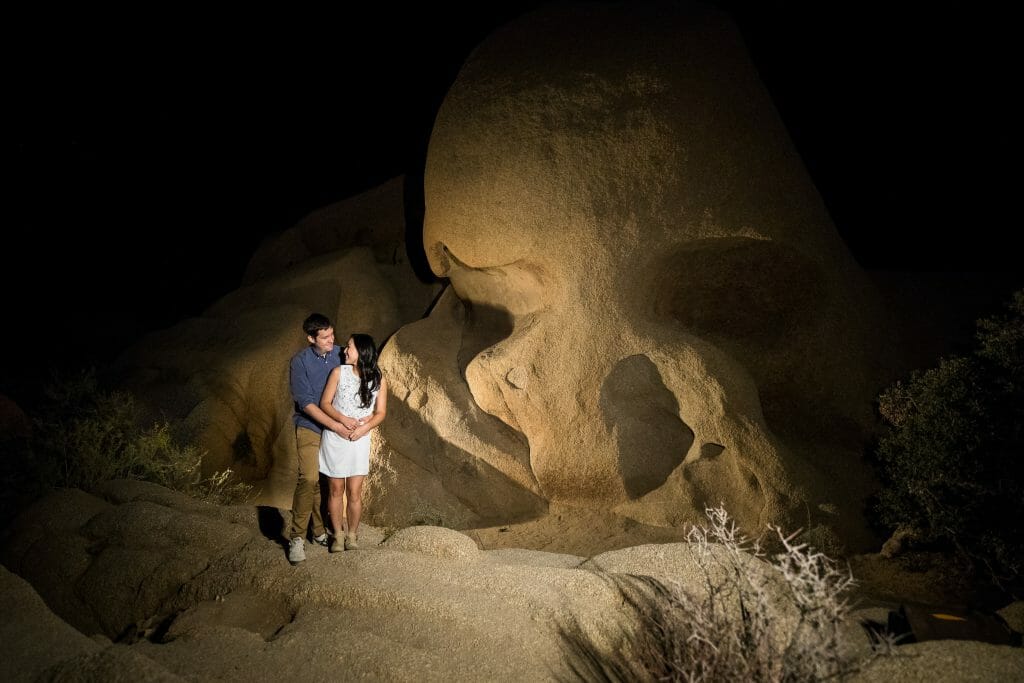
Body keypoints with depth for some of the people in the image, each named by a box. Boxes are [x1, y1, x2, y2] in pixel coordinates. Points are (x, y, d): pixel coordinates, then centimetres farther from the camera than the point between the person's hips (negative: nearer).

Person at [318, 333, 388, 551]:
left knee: (354, 492, 2)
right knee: (335, 490, 7)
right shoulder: (338, 372, -4)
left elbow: (380, 413, 1)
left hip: (360, 440, 0)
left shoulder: (378, 379, -3)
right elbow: (325, 403, -3)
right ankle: (338, 535, 21)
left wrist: (364, 427, -17)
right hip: (334, 438, 0)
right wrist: (343, 419, -20)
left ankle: (352, 535, 19)